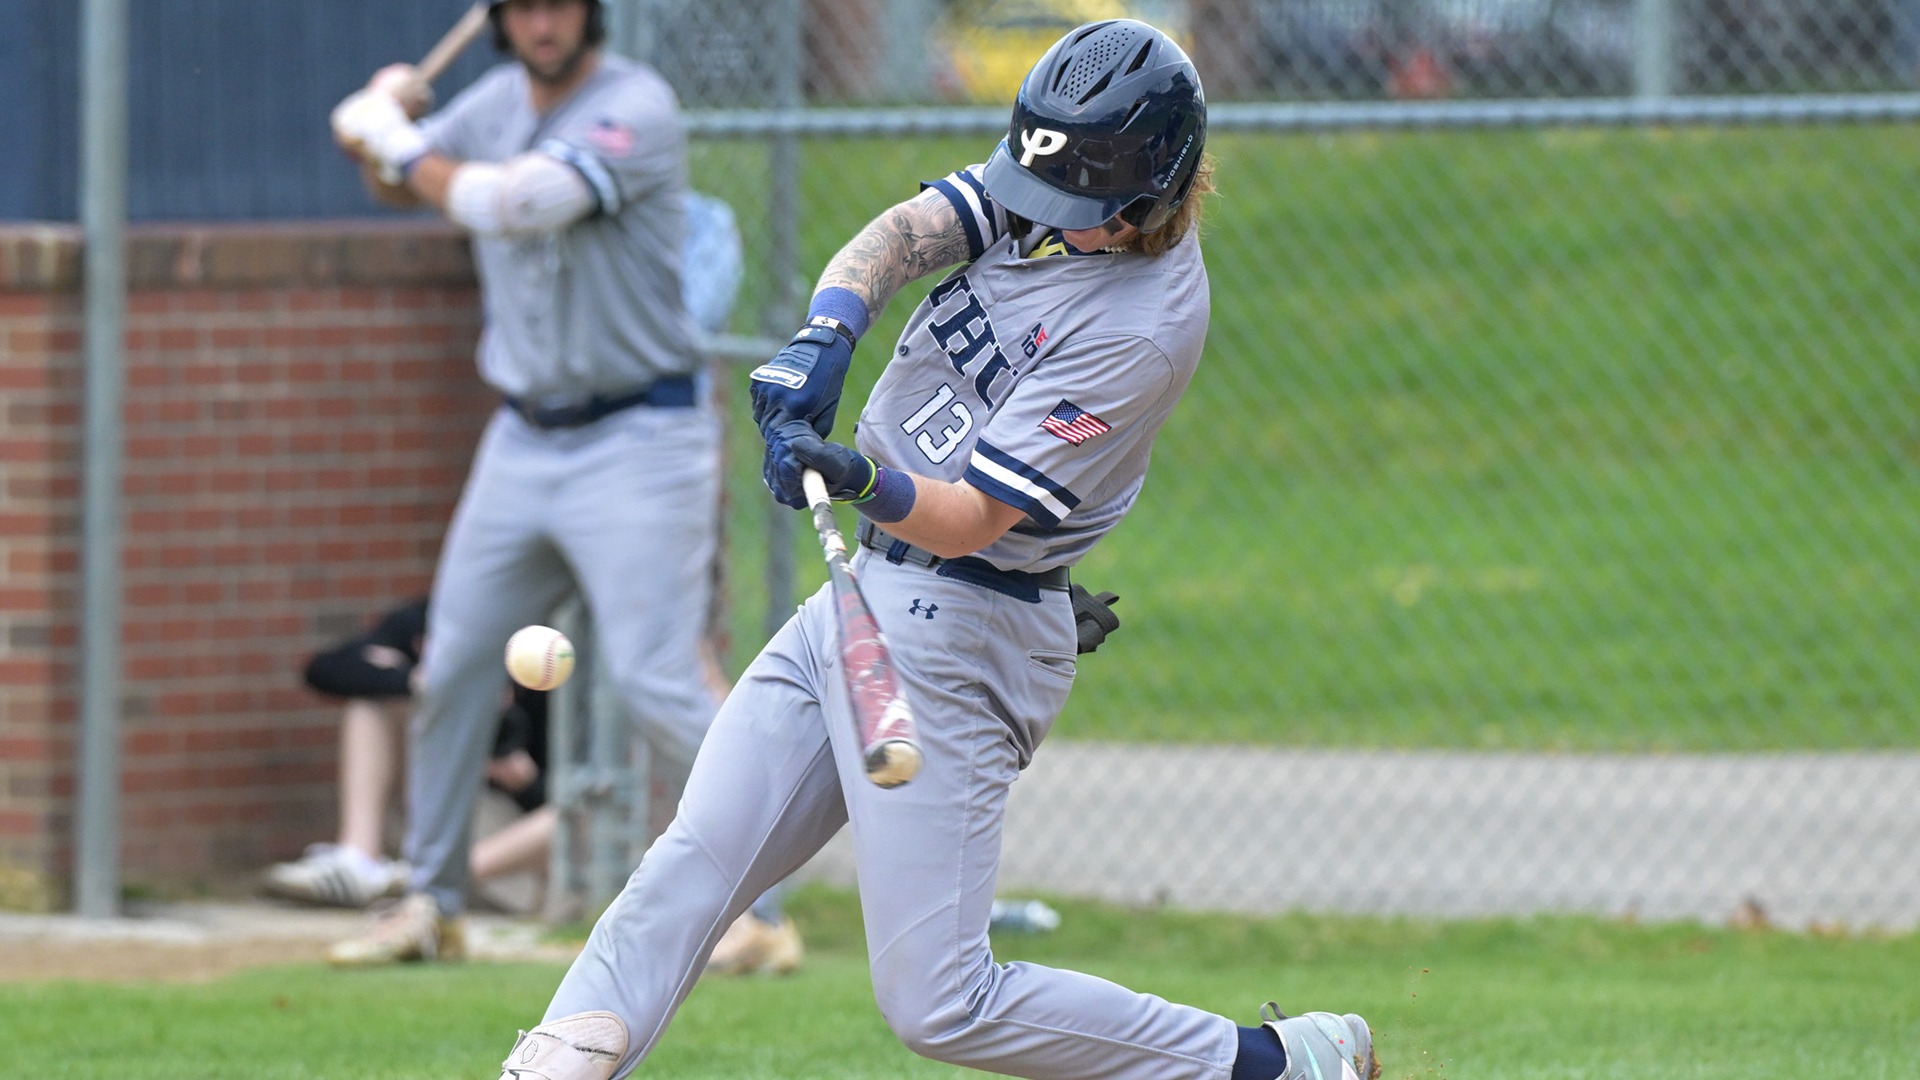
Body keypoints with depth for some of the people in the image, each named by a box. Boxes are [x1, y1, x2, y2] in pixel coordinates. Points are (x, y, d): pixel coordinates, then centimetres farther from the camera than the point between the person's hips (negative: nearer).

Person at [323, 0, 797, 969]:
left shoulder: (635, 109, -17)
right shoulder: (501, 100, 8)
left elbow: (517, 204, -29)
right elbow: (403, 186, 23)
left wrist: (402, 146, -14)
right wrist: (384, 119, -1)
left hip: (636, 443, -8)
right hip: (522, 442, 8)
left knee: (656, 681, -15)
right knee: (452, 670, 10)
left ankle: (754, 912, -10)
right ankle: (431, 904, 23)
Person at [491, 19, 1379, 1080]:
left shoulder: (1141, 324, -22)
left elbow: (971, 518, -24)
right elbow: (902, 234, -9)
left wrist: (865, 482, -42)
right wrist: (826, 332, -27)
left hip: (954, 632, -9)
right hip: (864, 591, 9)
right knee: (692, 861, 0)